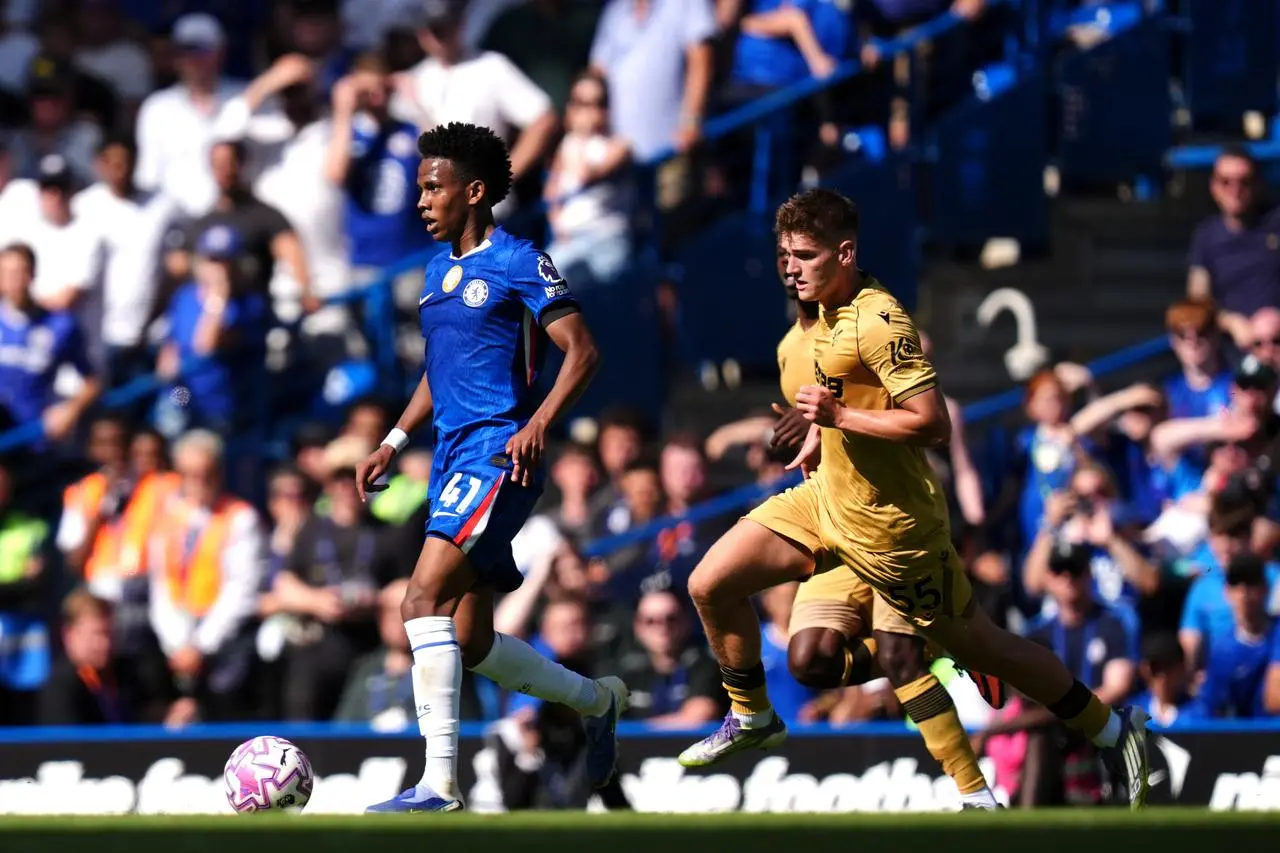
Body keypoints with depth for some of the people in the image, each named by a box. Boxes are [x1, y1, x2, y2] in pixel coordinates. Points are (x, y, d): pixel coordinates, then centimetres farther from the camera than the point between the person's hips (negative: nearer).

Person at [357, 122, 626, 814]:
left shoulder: (516, 262, -7)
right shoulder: (438, 270, 18)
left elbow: (582, 352, -12)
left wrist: (539, 425, -25)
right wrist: (394, 443, 20)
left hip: (497, 454, -9)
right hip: (451, 458, 9)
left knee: (423, 601, -23)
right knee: (470, 645, 11)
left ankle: (439, 785, -25)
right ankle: (598, 700, 33)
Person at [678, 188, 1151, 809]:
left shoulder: (878, 322, -25)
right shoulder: (830, 312, 3)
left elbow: (932, 423, -30)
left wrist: (838, 416, -28)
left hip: (888, 526, -9)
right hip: (826, 500, 9)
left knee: (977, 646, 5)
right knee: (710, 586, 3)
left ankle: (1112, 731, 20)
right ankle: (752, 717, 23)